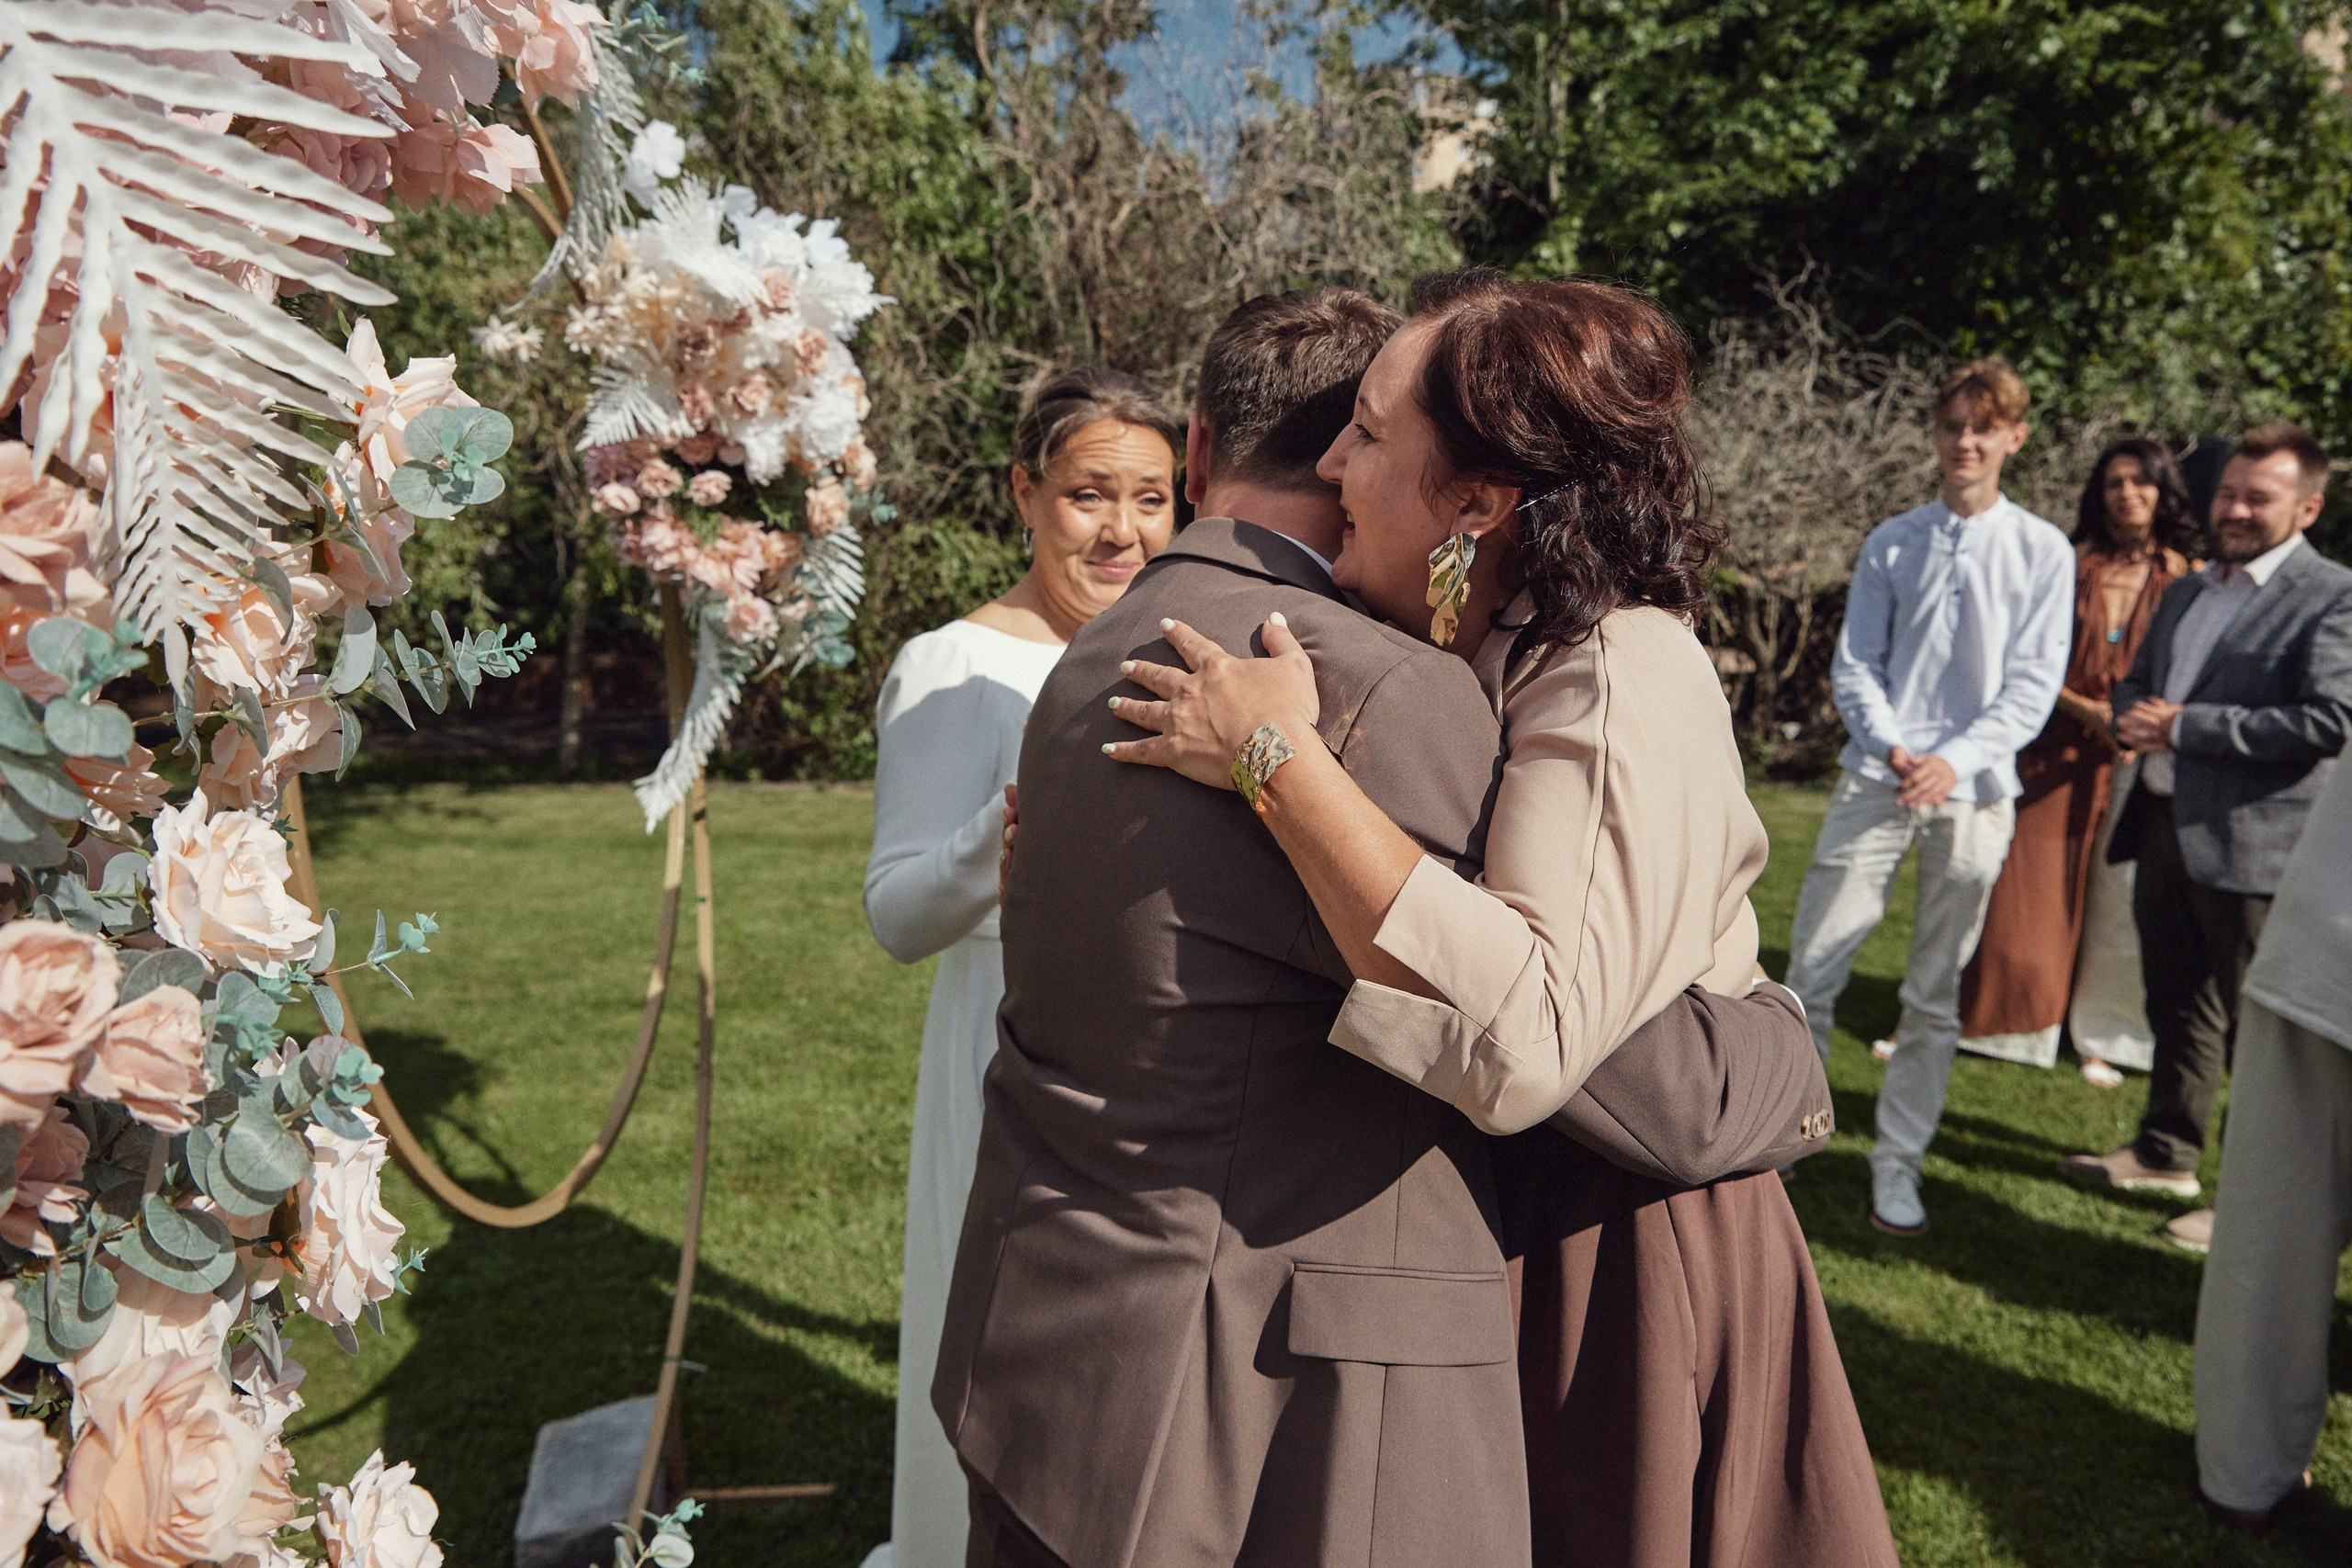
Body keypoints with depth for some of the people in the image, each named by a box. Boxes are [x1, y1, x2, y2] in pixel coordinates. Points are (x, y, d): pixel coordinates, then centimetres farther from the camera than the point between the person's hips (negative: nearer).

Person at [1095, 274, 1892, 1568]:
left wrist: (1278, 760, -34)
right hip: (1475, 1219, 8)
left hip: (1612, 1261, -8)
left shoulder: (1622, 682, -25)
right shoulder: (1476, 661, 2)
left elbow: (1524, 1041, -40)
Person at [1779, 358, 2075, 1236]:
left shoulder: (2043, 551, 4)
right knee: (1812, 971, -3)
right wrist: (1891, 747, -12)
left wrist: (1955, 759, -15)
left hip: (1973, 787, 0)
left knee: (1937, 995, 7)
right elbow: (1853, 664, 5)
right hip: (1876, 777, 0)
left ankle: (1898, 1163, 20)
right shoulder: (1892, 543, 7)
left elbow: (2033, 683, -1)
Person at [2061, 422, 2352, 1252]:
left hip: (2251, 843, -8)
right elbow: (2136, 681, 24)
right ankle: (2165, 1153, 35)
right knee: (2176, 1007, 20)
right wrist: (2132, 716, 0)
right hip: (2165, 826, 8)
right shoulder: (2187, 590, 16)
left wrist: (2184, 726, -18)